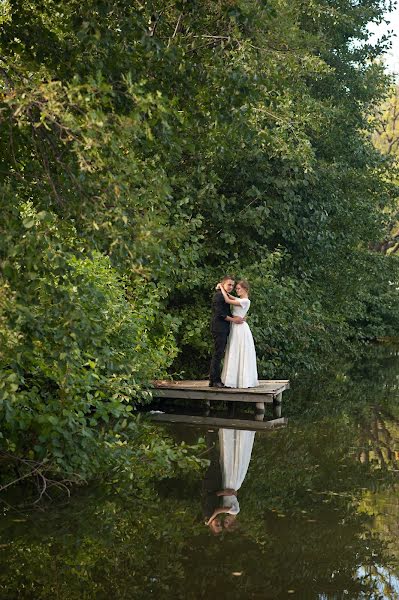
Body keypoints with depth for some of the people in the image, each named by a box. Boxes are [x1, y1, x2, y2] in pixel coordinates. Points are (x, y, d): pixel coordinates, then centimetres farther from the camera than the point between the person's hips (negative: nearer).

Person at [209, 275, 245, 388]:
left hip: (224, 329, 10)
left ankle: (214, 379, 13)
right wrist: (233, 319, -10)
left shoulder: (225, 295, 19)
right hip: (219, 329, -10)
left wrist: (236, 317, 5)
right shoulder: (218, 295, -11)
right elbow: (219, 313, -17)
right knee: (218, 354, -9)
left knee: (219, 354, 10)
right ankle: (214, 380, -6)